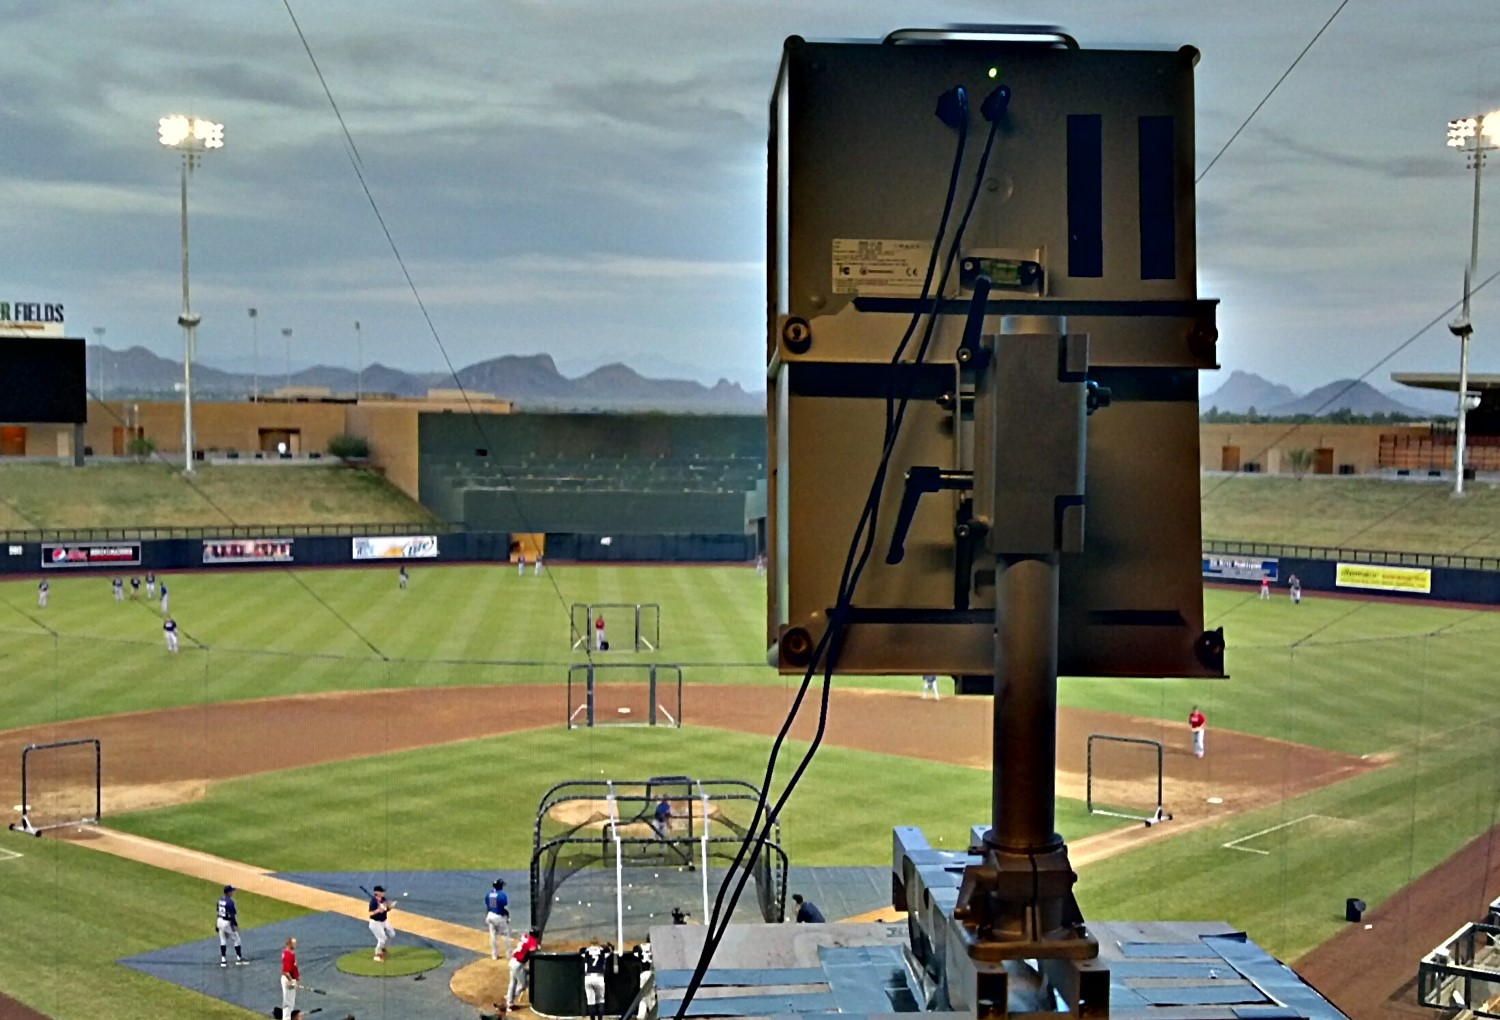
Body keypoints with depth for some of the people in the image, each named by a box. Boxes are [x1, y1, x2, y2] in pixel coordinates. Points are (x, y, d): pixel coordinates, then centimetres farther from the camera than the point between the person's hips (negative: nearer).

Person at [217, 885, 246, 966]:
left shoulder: (220, 900, 3)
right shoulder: (230, 902, -22)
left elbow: (218, 911, 11)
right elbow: (232, 915, -20)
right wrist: (236, 925, -12)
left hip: (220, 921, 7)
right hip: (227, 923, -7)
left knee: (223, 940, 14)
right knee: (236, 940, 8)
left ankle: (223, 960, 15)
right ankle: (239, 958, 15)